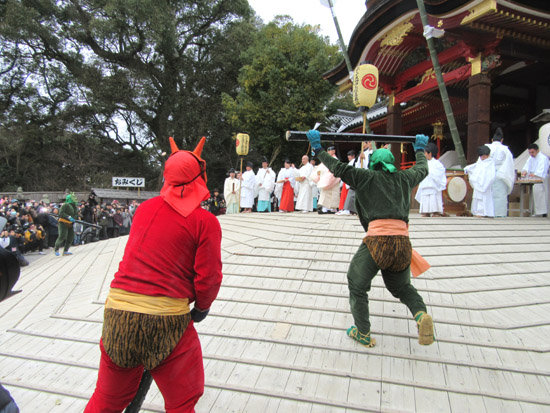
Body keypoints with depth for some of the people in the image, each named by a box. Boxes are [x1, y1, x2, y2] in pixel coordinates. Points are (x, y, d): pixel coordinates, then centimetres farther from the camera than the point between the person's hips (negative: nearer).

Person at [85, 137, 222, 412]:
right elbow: (209, 276, -9)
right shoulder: (205, 221, -8)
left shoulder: (145, 208, 7)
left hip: (117, 307, 5)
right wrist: (201, 307, 9)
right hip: (166, 317, -5)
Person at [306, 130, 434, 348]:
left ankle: (363, 334, 19)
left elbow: (338, 168, 4)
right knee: (401, 286, 26)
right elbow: (422, 169, 39)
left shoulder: (367, 177, 8)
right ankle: (421, 313, -2)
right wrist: (420, 149, 57)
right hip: (402, 242, 5)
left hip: (377, 241, -5)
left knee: (357, 285, 14)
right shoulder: (404, 178, 20)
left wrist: (317, 148, 14)